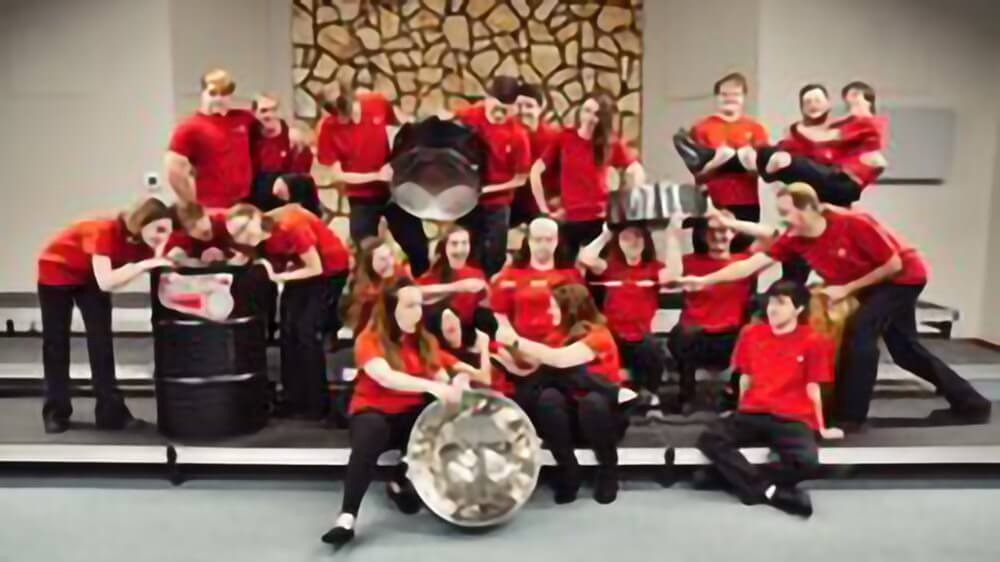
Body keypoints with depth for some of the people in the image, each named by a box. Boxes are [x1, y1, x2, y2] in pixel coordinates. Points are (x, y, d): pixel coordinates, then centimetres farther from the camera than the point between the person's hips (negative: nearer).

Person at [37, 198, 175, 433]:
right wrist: (144, 264, -52)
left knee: (101, 341, -3)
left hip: (91, 275, 5)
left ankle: (112, 412, -1)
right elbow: (106, 282, -47)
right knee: (56, 343, 3)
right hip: (56, 271, -5)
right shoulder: (105, 232, -39)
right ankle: (55, 413, 14)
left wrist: (159, 256, -38)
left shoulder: (143, 240, -20)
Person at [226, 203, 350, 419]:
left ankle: (317, 403, -3)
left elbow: (316, 268, -24)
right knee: (288, 329, 2)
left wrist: (277, 277, -25)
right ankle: (295, 399, 12)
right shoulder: (260, 237, -10)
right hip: (303, 269, 7)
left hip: (331, 269, -7)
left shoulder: (291, 226, -32)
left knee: (307, 331, -12)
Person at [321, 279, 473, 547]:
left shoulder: (425, 340, 9)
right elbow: (385, 377, -27)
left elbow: (441, 377, 2)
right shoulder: (369, 340, -9)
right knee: (372, 432, -39)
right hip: (374, 411, -4)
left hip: (412, 412, 4)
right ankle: (347, 517, -42)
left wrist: (456, 385, -23)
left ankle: (399, 482, -4)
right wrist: (430, 385, -40)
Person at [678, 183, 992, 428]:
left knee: (861, 332, -21)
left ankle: (850, 416, -11)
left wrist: (847, 289, -24)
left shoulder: (854, 224, -33)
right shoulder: (794, 239, -17)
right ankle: (970, 403, 32)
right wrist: (704, 281, -28)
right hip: (872, 282, 7)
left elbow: (894, 264, -25)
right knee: (904, 349, 14)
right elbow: (751, 264, -20)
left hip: (905, 275, -7)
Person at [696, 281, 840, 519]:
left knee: (807, 462, -34)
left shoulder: (812, 341, 0)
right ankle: (769, 490, -26)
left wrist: (821, 428, 8)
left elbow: (812, 388, 4)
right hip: (753, 414, 3)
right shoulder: (751, 334, 10)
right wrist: (739, 413, 18)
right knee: (709, 438, -25)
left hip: (792, 419, -3)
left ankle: (738, 477, -18)